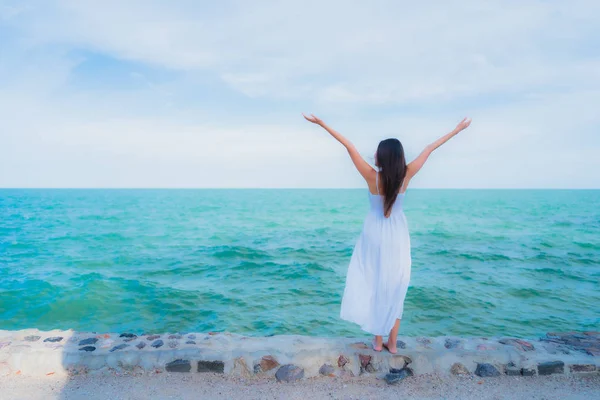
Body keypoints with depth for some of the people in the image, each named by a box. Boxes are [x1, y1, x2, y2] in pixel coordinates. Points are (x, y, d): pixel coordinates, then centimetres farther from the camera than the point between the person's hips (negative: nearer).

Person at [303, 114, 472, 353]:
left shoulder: (372, 176, -19)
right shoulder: (405, 176, -14)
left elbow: (350, 147, -16)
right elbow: (430, 149, -4)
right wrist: (457, 130, 4)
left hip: (375, 236, -1)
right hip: (397, 237, 1)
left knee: (375, 286, 12)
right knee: (395, 288, 10)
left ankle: (378, 341, 20)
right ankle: (392, 343, 19)